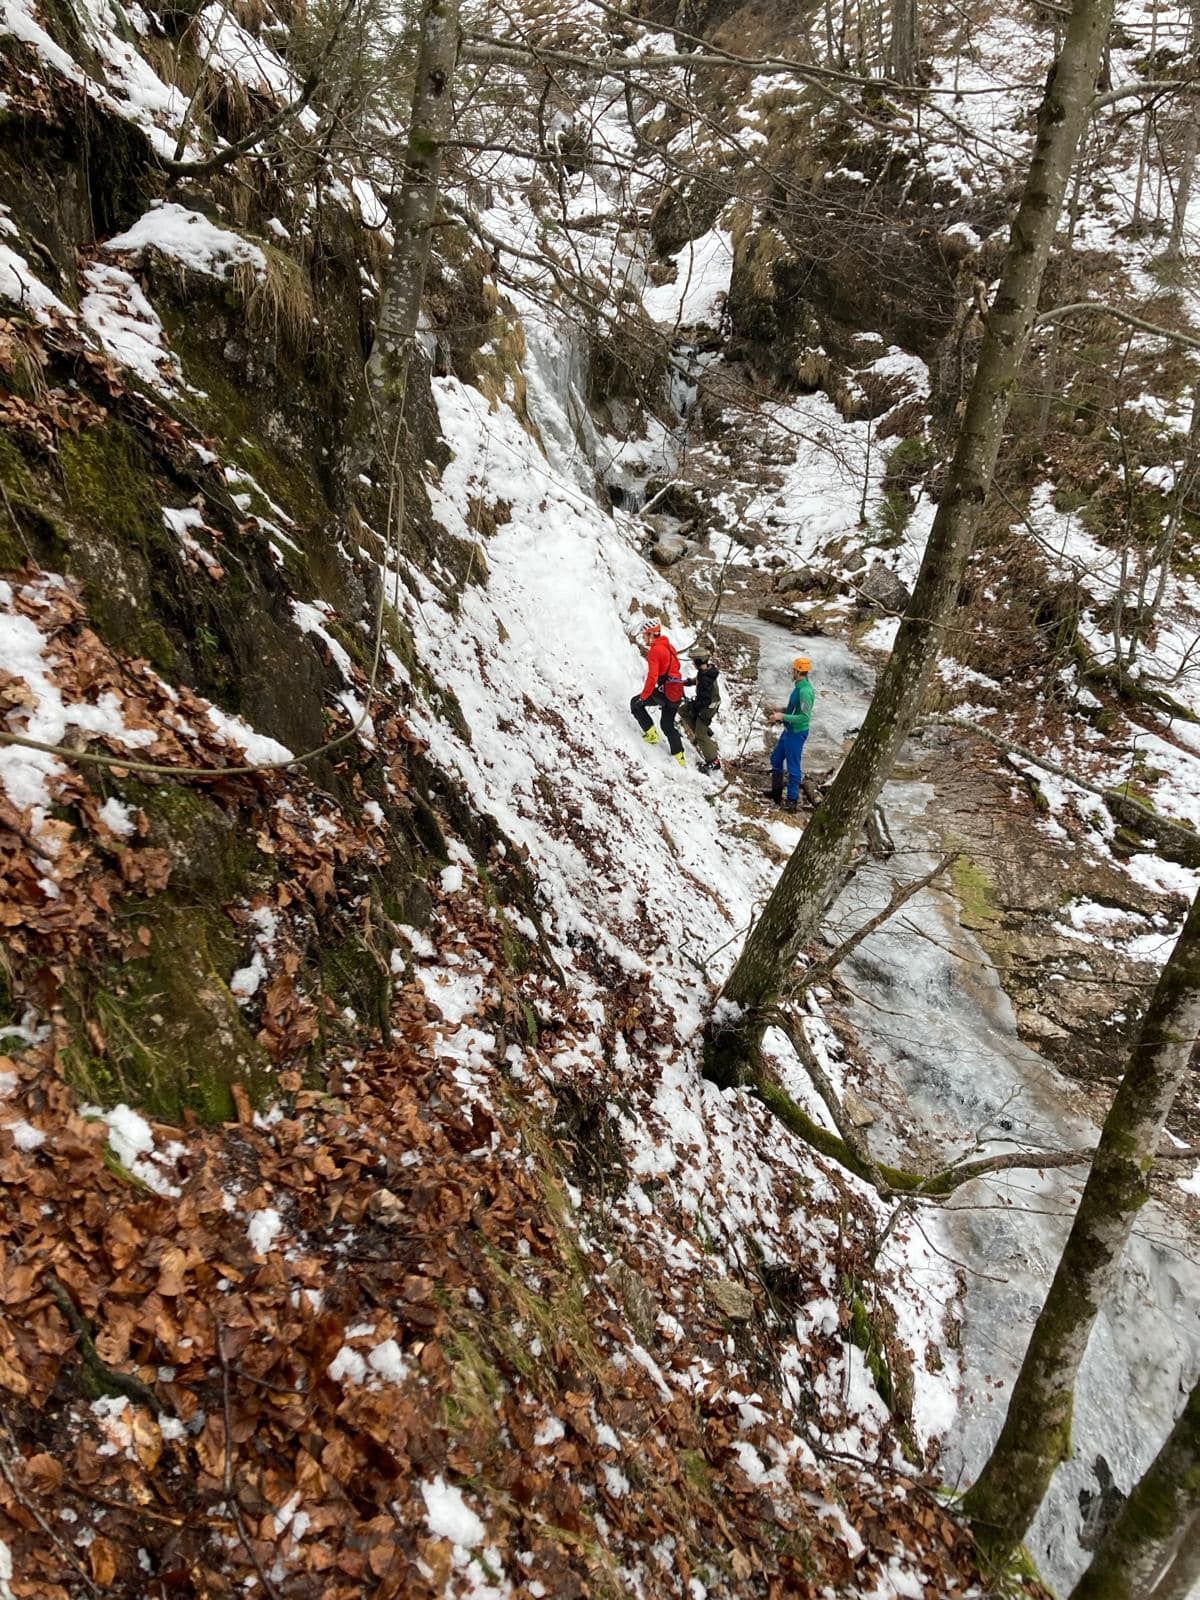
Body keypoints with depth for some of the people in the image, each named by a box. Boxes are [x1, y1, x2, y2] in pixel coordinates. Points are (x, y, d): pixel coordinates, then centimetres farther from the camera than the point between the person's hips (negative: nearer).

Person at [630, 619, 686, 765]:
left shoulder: (654, 651, -14)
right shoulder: (669, 646, 14)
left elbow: (652, 677, -21)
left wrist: (643, 696, -15)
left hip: (665, 691, -9)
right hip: (677, 692, 9)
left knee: (636, 703, 7)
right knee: (668, 725, 19)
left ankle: (651, 734, 7)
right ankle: (679, 758, 19)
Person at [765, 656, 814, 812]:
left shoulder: (805, 690, -25)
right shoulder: (799, 686, 5)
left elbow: (805, 716, -28)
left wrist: (783, 716, -25)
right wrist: (783, 709, 7)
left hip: (796, 733, -10)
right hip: (789, 730, 10)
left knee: (793, 767, 0)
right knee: (776, 758, 22)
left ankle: (792, 800, 10)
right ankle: (776, 791, 36)